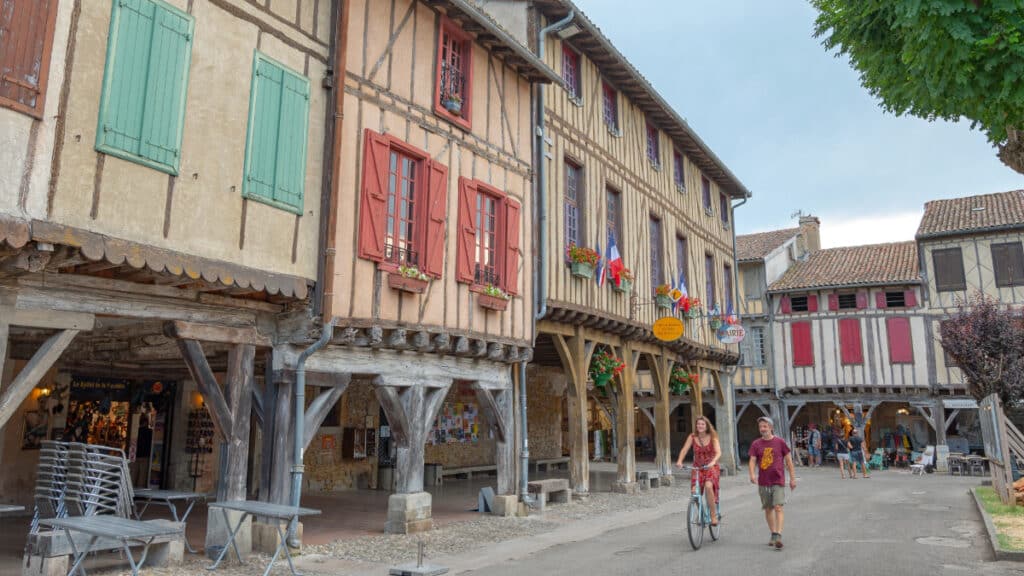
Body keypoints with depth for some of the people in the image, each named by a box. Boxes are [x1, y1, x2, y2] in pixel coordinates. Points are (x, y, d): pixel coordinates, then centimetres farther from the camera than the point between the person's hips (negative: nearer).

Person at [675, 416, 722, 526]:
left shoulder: (712, 437, -5)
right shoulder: (692, 437, -1)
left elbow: (718, 452, -17)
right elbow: (684, 450, -10)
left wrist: (713, 462, -37)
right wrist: (679, 461, -28)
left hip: (711, 467, -2)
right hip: (697, 467, 2)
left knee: (708, 486, -29)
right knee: (694, 490, -18)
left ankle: (714, 515, -14)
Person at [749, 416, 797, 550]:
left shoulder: (780, 442, -2)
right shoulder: (756, 444, 3)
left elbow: (788, 460, 4)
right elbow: (752, 460, -3)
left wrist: (792, 478, 4)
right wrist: (752, 474, -21)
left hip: (778, 481, -3)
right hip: (763, 482, 3)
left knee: (778, 508, -12)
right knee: (768, 509, 11)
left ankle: (778, 536, -16)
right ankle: (773, 534, 24)